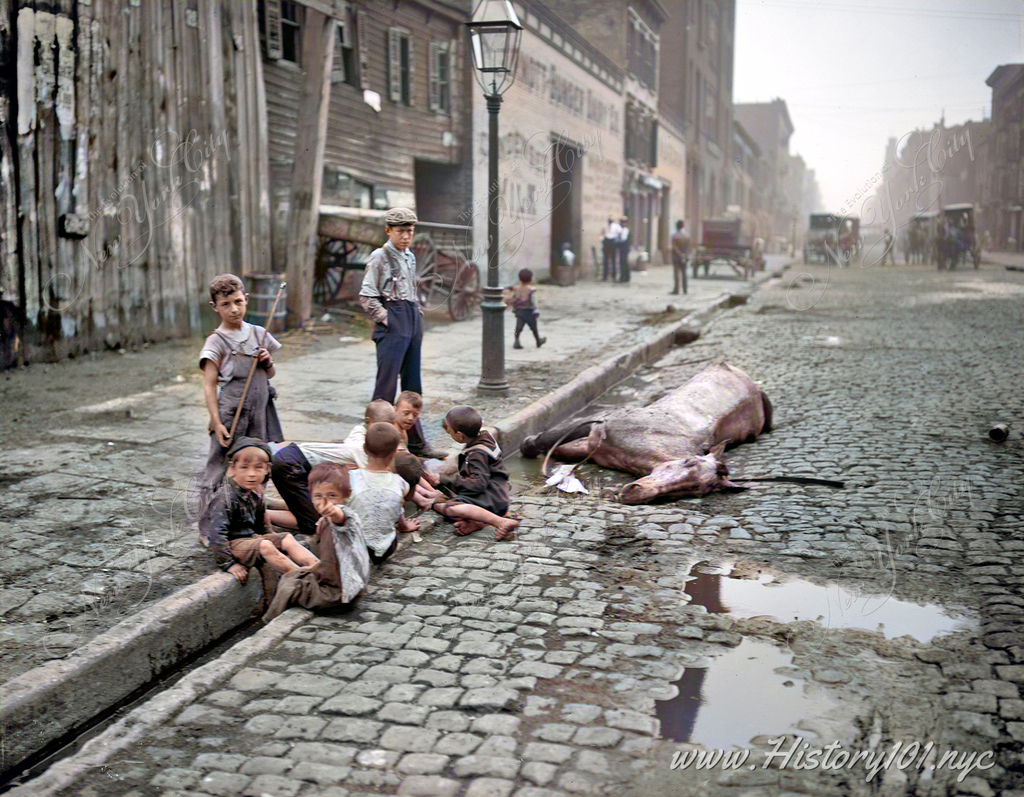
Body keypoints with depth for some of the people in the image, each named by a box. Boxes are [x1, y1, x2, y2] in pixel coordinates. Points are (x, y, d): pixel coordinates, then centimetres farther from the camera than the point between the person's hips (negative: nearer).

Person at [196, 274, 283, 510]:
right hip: (230, 415, -5)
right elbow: (209, 385, -10)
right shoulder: (216, 342, -6)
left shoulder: (258, 334, 9)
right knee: (219, 468, -4)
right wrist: (217, 424, -17)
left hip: (259, 415, 5)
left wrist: (268, 362, -3)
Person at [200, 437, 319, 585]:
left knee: (287, 539, -4)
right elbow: (217, 532, -27)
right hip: (231, 543, -9)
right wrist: (229, 564, -27)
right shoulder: (225, 497, -24)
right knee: (265, 546, -29)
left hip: (250, 536, 9)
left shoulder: (255, 492, 3)